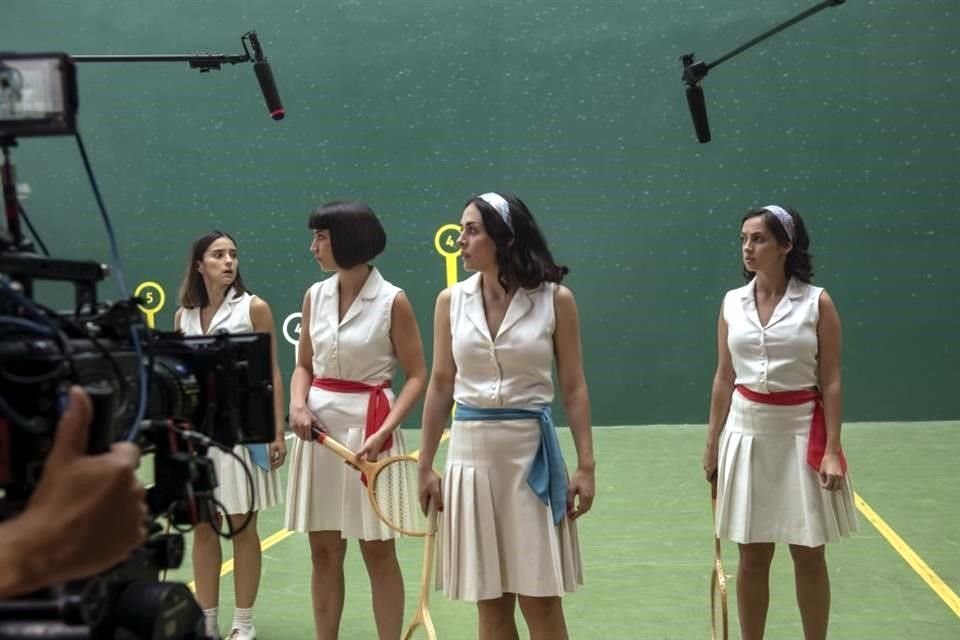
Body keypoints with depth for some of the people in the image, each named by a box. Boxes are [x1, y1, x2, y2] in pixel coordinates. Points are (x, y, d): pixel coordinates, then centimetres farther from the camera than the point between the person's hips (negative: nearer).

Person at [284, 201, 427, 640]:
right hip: (320, 428, 5)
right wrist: (298, 405, -7)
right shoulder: (315, 296, 6)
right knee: (324, 551, 9)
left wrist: (383, 431, -19)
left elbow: (416, 376, -7)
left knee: (378, 552, 3)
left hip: (368, 428, -5)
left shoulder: (392, 301, -8)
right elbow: (304, 366, 14)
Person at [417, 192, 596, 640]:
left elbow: (573, 387, -1)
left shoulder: (555, 299, -3)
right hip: (471, 451, 3)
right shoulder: (451, 301, 4)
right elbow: (441, 386, 8)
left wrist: (586, 464, -6)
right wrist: (425, 465, 6)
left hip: (530, 452, -2)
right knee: (490, 601, 7)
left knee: (540, 600, -1)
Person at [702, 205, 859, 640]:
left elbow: (831, 383, -6)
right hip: (747, 433, 3)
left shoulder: (817, 302, -6)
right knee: (752, 556, 8)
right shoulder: (732, 303, 4)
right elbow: (724, 378, 9)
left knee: (808, 554, 5)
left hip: (801, 433, -3)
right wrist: (712, 443, 8)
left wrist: (831, 450, -12)